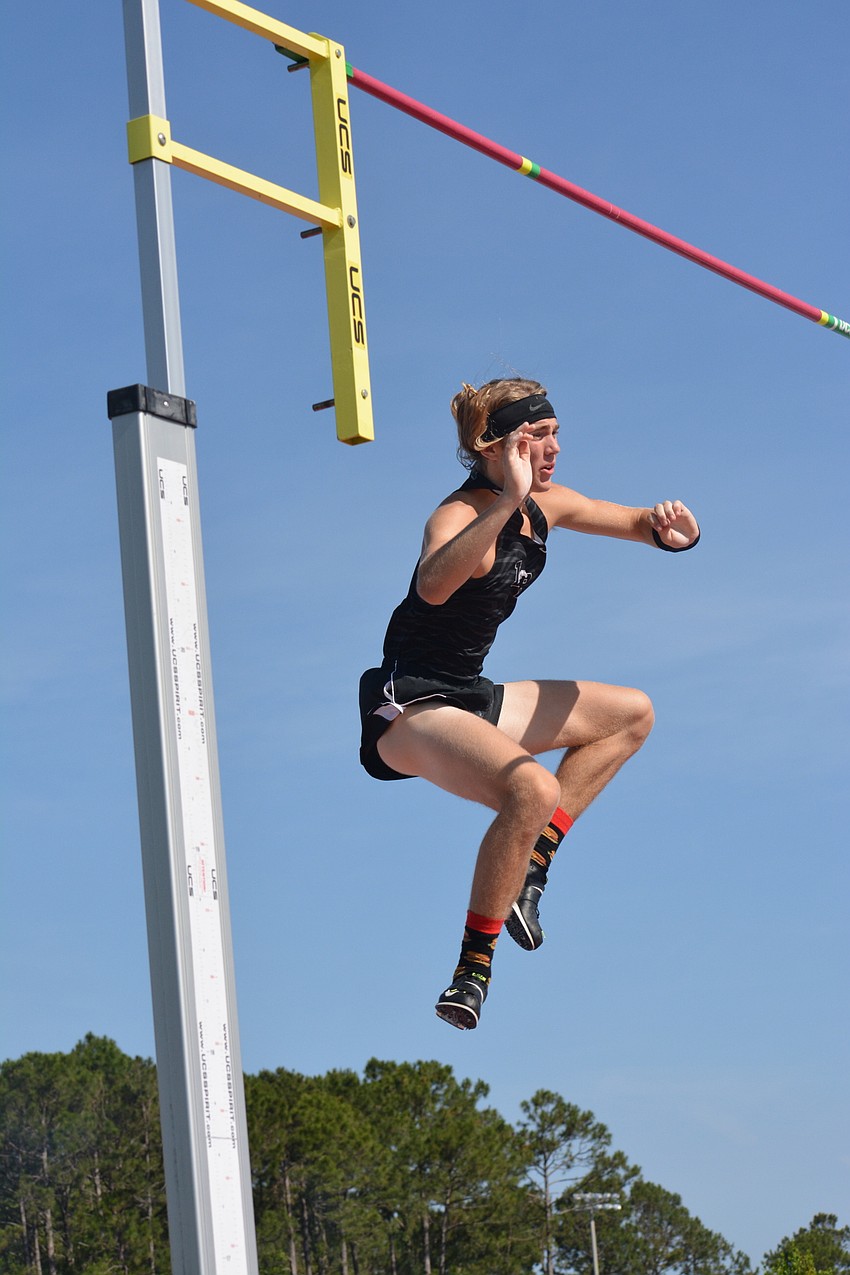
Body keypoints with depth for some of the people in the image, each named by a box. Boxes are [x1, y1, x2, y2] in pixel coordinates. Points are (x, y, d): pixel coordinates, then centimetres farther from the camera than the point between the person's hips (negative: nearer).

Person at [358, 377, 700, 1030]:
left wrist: (669, 529, -8)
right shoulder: (460, 515, -21)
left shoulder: (545, 507, 4)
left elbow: (639, 523, 16)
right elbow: (433, 585, -44)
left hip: (471, 699, 10)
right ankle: (473, 968, -22)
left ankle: (529, 866, 5)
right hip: (409, 708, -10)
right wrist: (507, 503, -50)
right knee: (533, 789, -35)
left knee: (633, 714, 16)